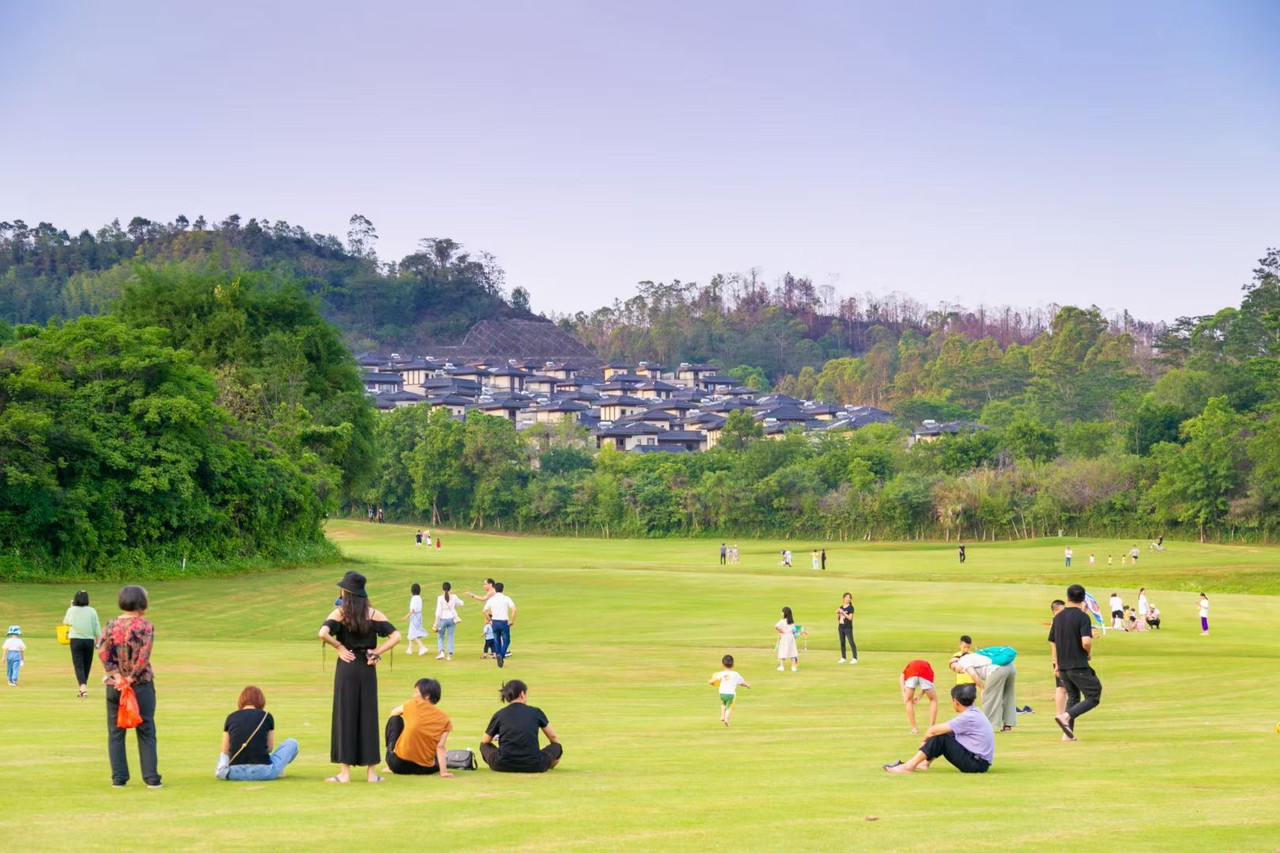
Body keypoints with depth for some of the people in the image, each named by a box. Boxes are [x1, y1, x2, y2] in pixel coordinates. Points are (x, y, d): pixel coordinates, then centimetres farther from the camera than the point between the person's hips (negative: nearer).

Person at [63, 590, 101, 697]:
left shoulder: (71, 610, -2)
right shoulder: (92, 611, -2)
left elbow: (65, 622, 16)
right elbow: (97, 628, 0)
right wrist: (98, 640, 9)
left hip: (76, 640, -1)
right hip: (89, 640, 1)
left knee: (78, 665, -3)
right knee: (87, 665, 13)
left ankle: (83, 687, -22)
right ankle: (83, 688, 22)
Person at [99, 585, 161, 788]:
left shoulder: (111, 625, 2)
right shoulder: (145, 625, -8)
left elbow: (103, 651, -7)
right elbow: (144, 655, -15)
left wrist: (116, 675, -8)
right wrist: (132, 677, -9)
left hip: (115, 685, 2)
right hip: (142, 684, -2)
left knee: (115, 733, 9)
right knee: (146, 732, 5)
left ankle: (119, 778, 6)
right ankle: (151, 777, 3)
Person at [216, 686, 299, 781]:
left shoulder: (231, 717, 9)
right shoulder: (266, 717, 4)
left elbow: (225, 751, 12)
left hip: (235, 773, 2)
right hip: (262, 772, -2)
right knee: (292, 743, 23)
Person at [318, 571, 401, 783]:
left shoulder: (340, 613, -5)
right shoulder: (374, 614, 2)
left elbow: (323, 633, -20)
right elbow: (395, 636, -6)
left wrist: (339, 647, -6)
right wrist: (377, 652, -1)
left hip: (346, 668, -2)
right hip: (367, 668, 2)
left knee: (345, 716, 3)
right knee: (368, 716, 7)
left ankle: (345, 771, 2)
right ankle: (371, 771, 8)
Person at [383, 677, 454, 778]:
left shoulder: (414, 705, -5)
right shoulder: (445, 719, -3)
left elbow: (393, 712, 15)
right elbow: (440, 747, -13)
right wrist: (443, 772, -17)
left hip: (398, 765, -5)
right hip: (424, 769, 5)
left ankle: (389, 767, 19)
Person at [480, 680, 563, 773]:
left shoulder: (499, 715, 8)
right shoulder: (536, 712, 9)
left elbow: (485, 741, 22)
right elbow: (553, 737, 21)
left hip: (503, 766, 0)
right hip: (533, 767, 0)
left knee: (484, 745, 28)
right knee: (557, 747, 24)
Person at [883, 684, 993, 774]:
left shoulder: (968, 717, -19)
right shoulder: (974, 712, 11)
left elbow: (933, 730, -18)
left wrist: (925, 740, 0)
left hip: (976, 764, -9)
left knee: (940, 738, -16)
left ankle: (910, 766, -10)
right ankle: (924, 763, 14)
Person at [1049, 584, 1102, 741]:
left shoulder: (1058, 617, 8)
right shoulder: (1082, 617, -11)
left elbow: (1052, 642, 12)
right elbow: (1086, 642, -23)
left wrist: (1056, 664, 18)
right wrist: (1089, 653, -2)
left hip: (1063, 667, 7)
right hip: (1079, 666, -7)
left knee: (1073, 697, 17)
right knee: (1093, 697, 0)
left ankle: (1068, 733, 8)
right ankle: (1066, 716, -19)